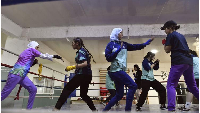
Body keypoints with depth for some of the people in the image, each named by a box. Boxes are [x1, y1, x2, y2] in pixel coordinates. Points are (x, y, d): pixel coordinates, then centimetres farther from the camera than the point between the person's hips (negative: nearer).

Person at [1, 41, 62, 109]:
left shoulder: (27, 52, 24)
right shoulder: (31, 49, 0)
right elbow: (43, 56, -4)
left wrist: (33, 63, 15)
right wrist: (54, 56, 2)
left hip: (22, 75, 9)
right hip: (16, 74, -9)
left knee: (33, 89, 4)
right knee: (4, 93, -4)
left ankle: (29, 108, 9)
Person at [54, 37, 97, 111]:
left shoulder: (80, 51, -8)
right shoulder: (84, 51, 20)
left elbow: (85, 64, -21)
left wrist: (72, 67, -21)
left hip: (82, 75, -10)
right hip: (87, 75, 10)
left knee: (67, 89, -7)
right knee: (83, 94, 18)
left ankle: (57, 108, -10)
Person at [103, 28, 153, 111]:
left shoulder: (124, 44, 15)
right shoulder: (110, 44, -2)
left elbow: (135, 47, 12)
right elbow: (108, 58, -9)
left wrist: (145, 44, 3)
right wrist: (118, 49, -12)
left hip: (121, 70, 7)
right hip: (116, 70, -7)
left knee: (119, 95, 10)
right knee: (133, 86, -14)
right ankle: (127, 109, -6)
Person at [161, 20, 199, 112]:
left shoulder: (170, 35, 2)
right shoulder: (181, 35, 24)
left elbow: (167, 50, -2)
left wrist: (164, 43, 16)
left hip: (178, 62, -8)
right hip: (189, 61, 8)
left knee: (170, 85, -7)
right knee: (192, 86, 18)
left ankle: (171, 107, -19)